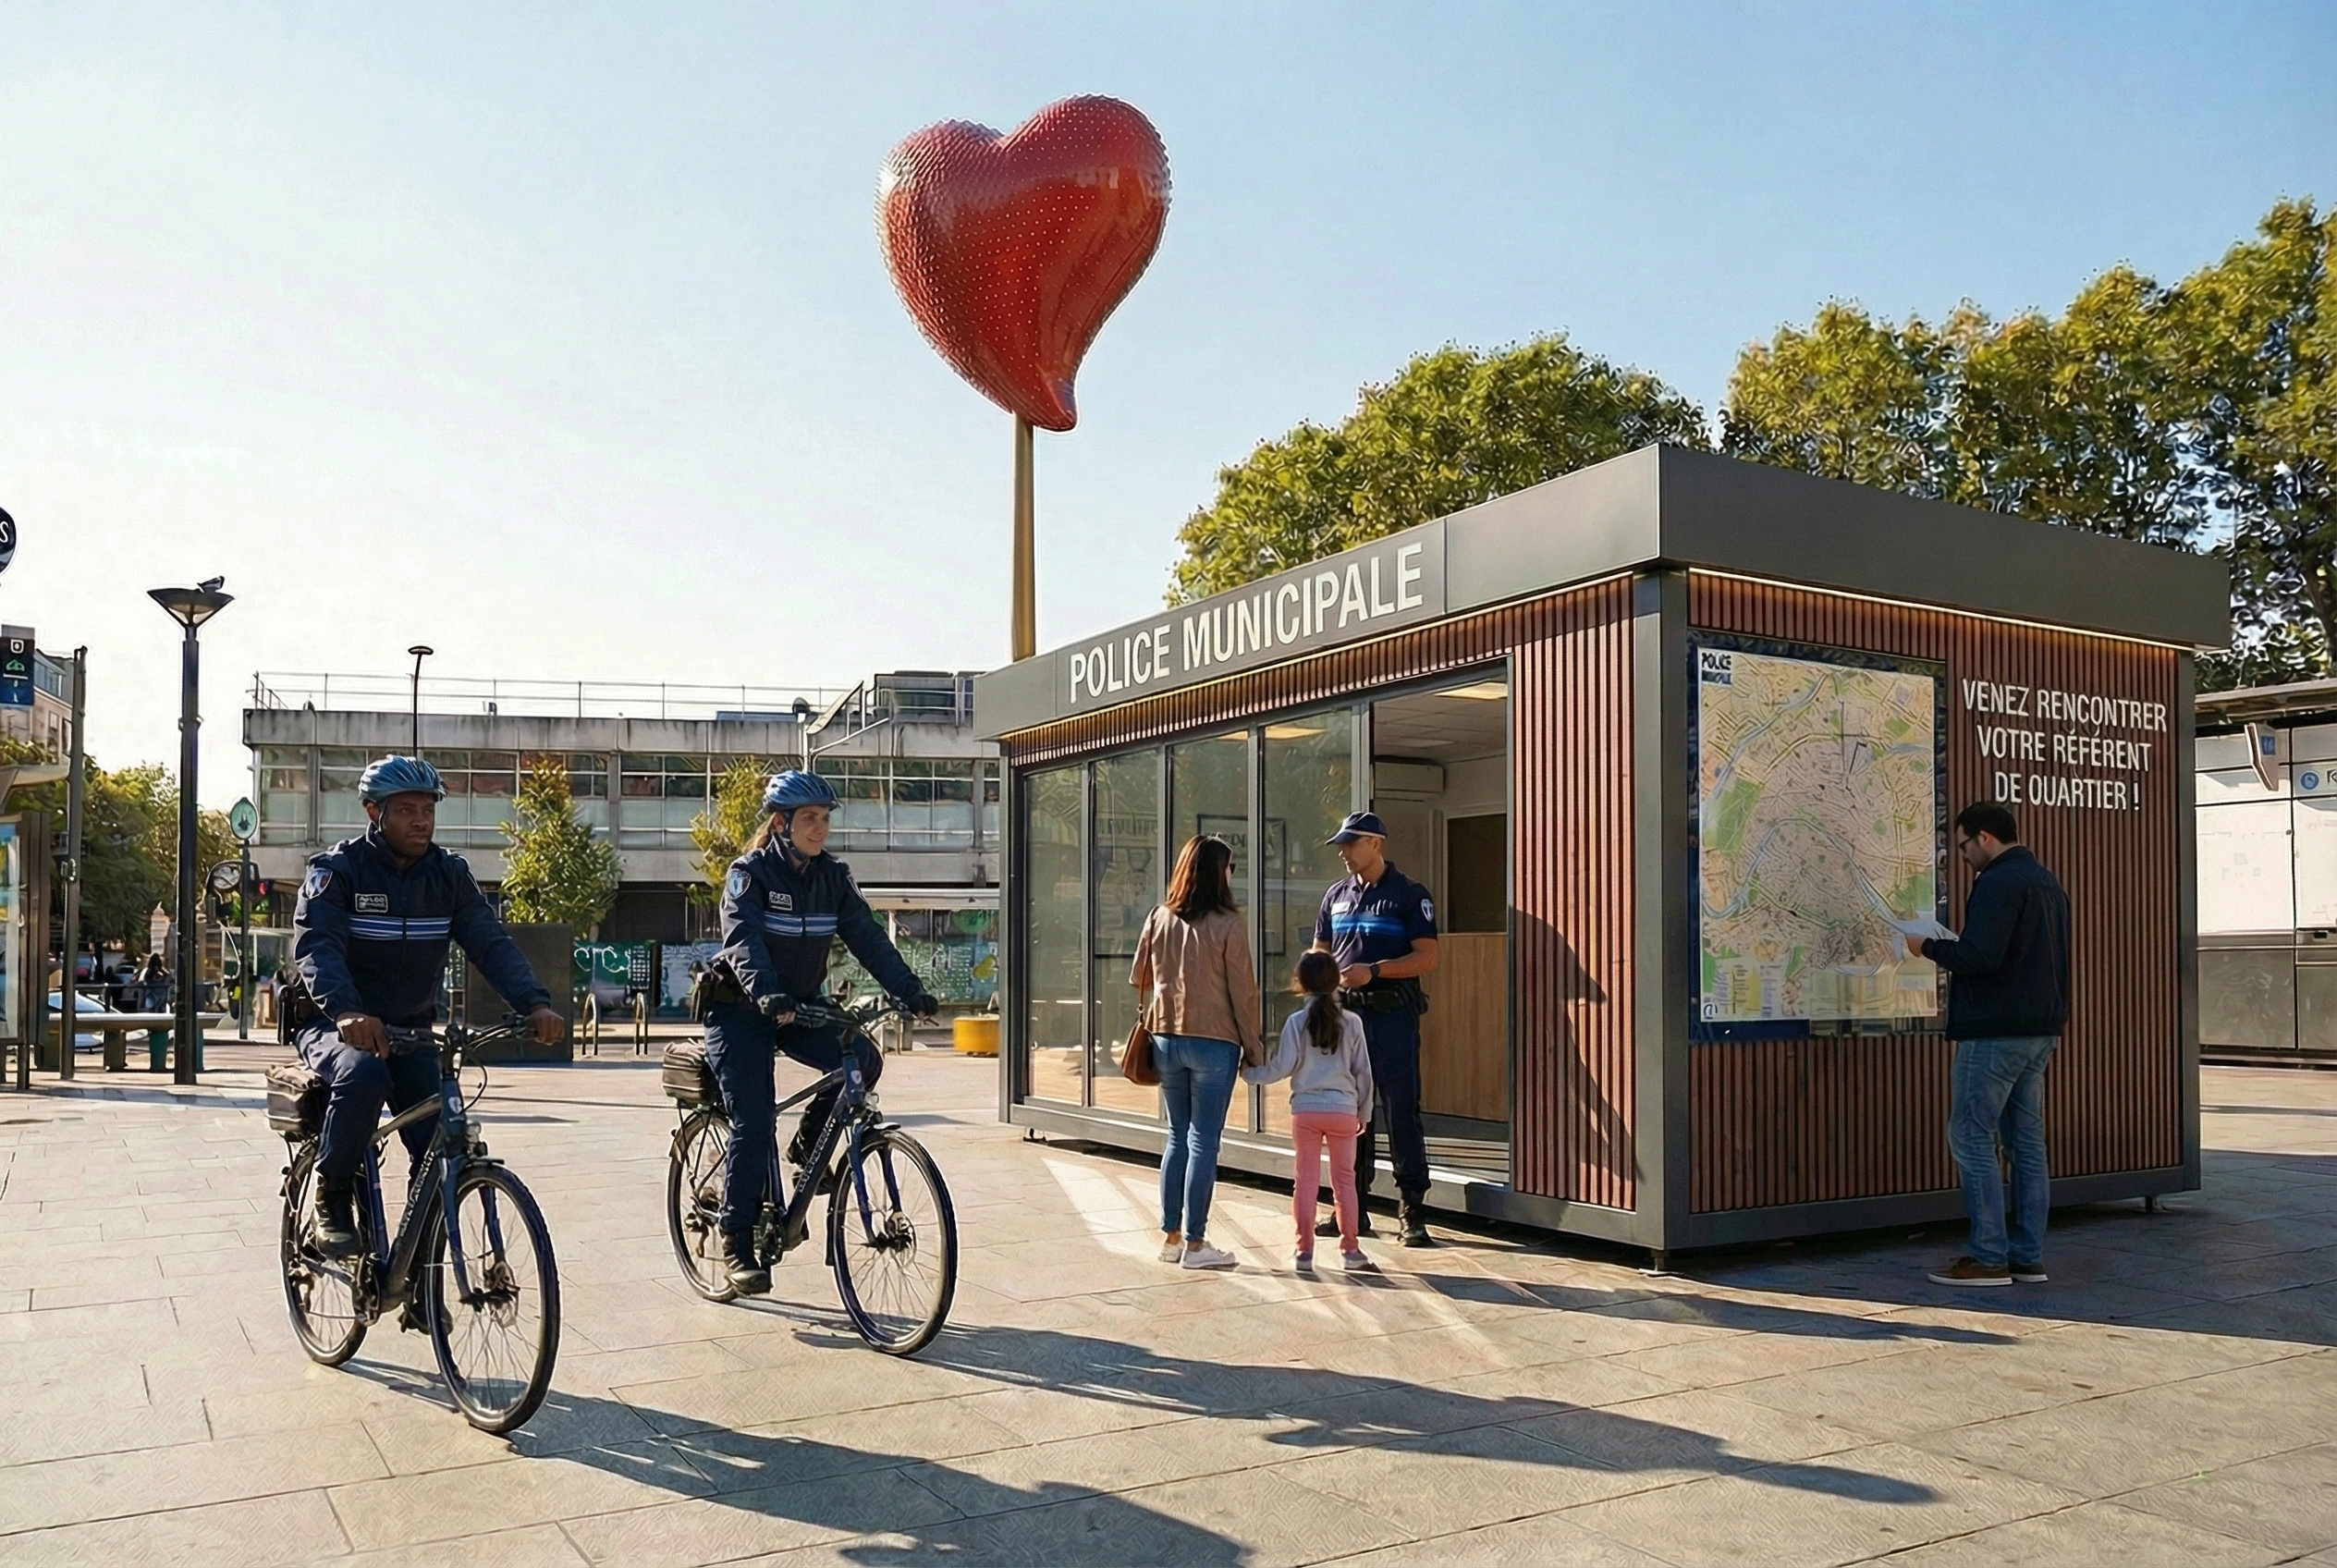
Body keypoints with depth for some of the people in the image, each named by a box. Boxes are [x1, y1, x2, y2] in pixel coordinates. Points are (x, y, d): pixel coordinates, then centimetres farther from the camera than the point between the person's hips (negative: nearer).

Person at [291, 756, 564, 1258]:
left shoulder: (449, 874, 0)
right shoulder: (337, 869, -11)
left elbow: (491, 942, -11)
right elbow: (316, 947, -27)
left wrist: (535, 1003, -30)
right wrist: (345, 1011, -48)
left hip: (411, 1032, 4)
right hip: (336, 1028, -3)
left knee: (444, 1141, -15)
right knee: (363, 1073, -37)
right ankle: (331, 1198, -14)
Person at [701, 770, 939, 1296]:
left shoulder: (832, 877, 1)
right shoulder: (749, 874, -14)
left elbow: (868, 937, -6)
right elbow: (743, 941, -30)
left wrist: (911, 991, -20)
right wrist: (765, 994, -48)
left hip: (799, 1007, 5)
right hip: (741, 1011, -5)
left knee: (862, 1061, -19)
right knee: (754, 1125, -11)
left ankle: (807, 1149, 5)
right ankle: (737, 1242, 2)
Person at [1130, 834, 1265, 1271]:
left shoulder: (1159, 919, 2)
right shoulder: (1229, 925, -10)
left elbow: (1139, 980, 11)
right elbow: (1243, 992, -7)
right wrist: (1253, 1047, 2)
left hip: (1166, 1039, 5)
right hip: (1214, 1042, -5)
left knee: (1178, 1137, 15)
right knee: (1203, 1141, 1)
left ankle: (1171, 1236, 19)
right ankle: (1194, 1243, 4)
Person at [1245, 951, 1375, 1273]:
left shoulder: (1296, 1022, -4)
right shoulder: (1351, 1022, 1)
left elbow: (1282, 1068, -6)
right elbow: (1363, 1071, 4)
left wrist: (1249, 1073, 10)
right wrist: (1364, 1111, 15)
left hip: (1305, 1109, -1)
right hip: (1343, 1110, 1)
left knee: (1305, 1180, 5)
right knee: (1344, 1179, 9)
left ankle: (1304, 1250, 5)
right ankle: (1350, 1249, 12)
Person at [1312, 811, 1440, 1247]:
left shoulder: (1409, 895, -2)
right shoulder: (1337, 895, 16)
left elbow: (1427, 958, -8)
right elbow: (1320, 952, 23)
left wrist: (1373, 971, -17)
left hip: (1392, 1015, -6)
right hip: (1345, 1012, 6)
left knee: (1401, 1112, -5)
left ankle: (1412, 1214, 0)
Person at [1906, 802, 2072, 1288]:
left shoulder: (1999, 883, -15)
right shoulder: (2048, 883, 18)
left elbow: (1979, 957, -23)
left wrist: (1929, 947, -9)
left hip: (1994, 1033, -10)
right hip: (2040, 1031, 10)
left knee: (1971, 1138, -4)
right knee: (2027, 1140, 11)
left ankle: (1989, 1257, -3)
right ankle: (2029, 1256, 14)